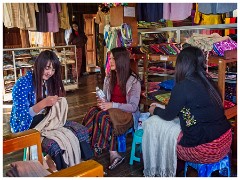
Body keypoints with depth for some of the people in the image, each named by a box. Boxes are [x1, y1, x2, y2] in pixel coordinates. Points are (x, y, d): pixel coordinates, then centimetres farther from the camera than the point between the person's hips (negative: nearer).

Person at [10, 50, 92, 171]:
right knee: (55, 145, -34)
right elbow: (21, 115, -20)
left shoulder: (50, 82, 7)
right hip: (27, 127, -6)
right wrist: (43, 103, -30)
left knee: (82, 131, -14)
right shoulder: (23, 84, -15)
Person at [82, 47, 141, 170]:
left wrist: (112, 105, -23)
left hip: (127, 114, -5)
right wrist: (102, 102, -10)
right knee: (93, 112, -28)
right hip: (110, 110, 6)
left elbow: (133, 106, -13)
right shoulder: (109, 77, 10)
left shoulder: (134, 81, -9)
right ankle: (113, 154, -26)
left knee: (103, 116, -34)